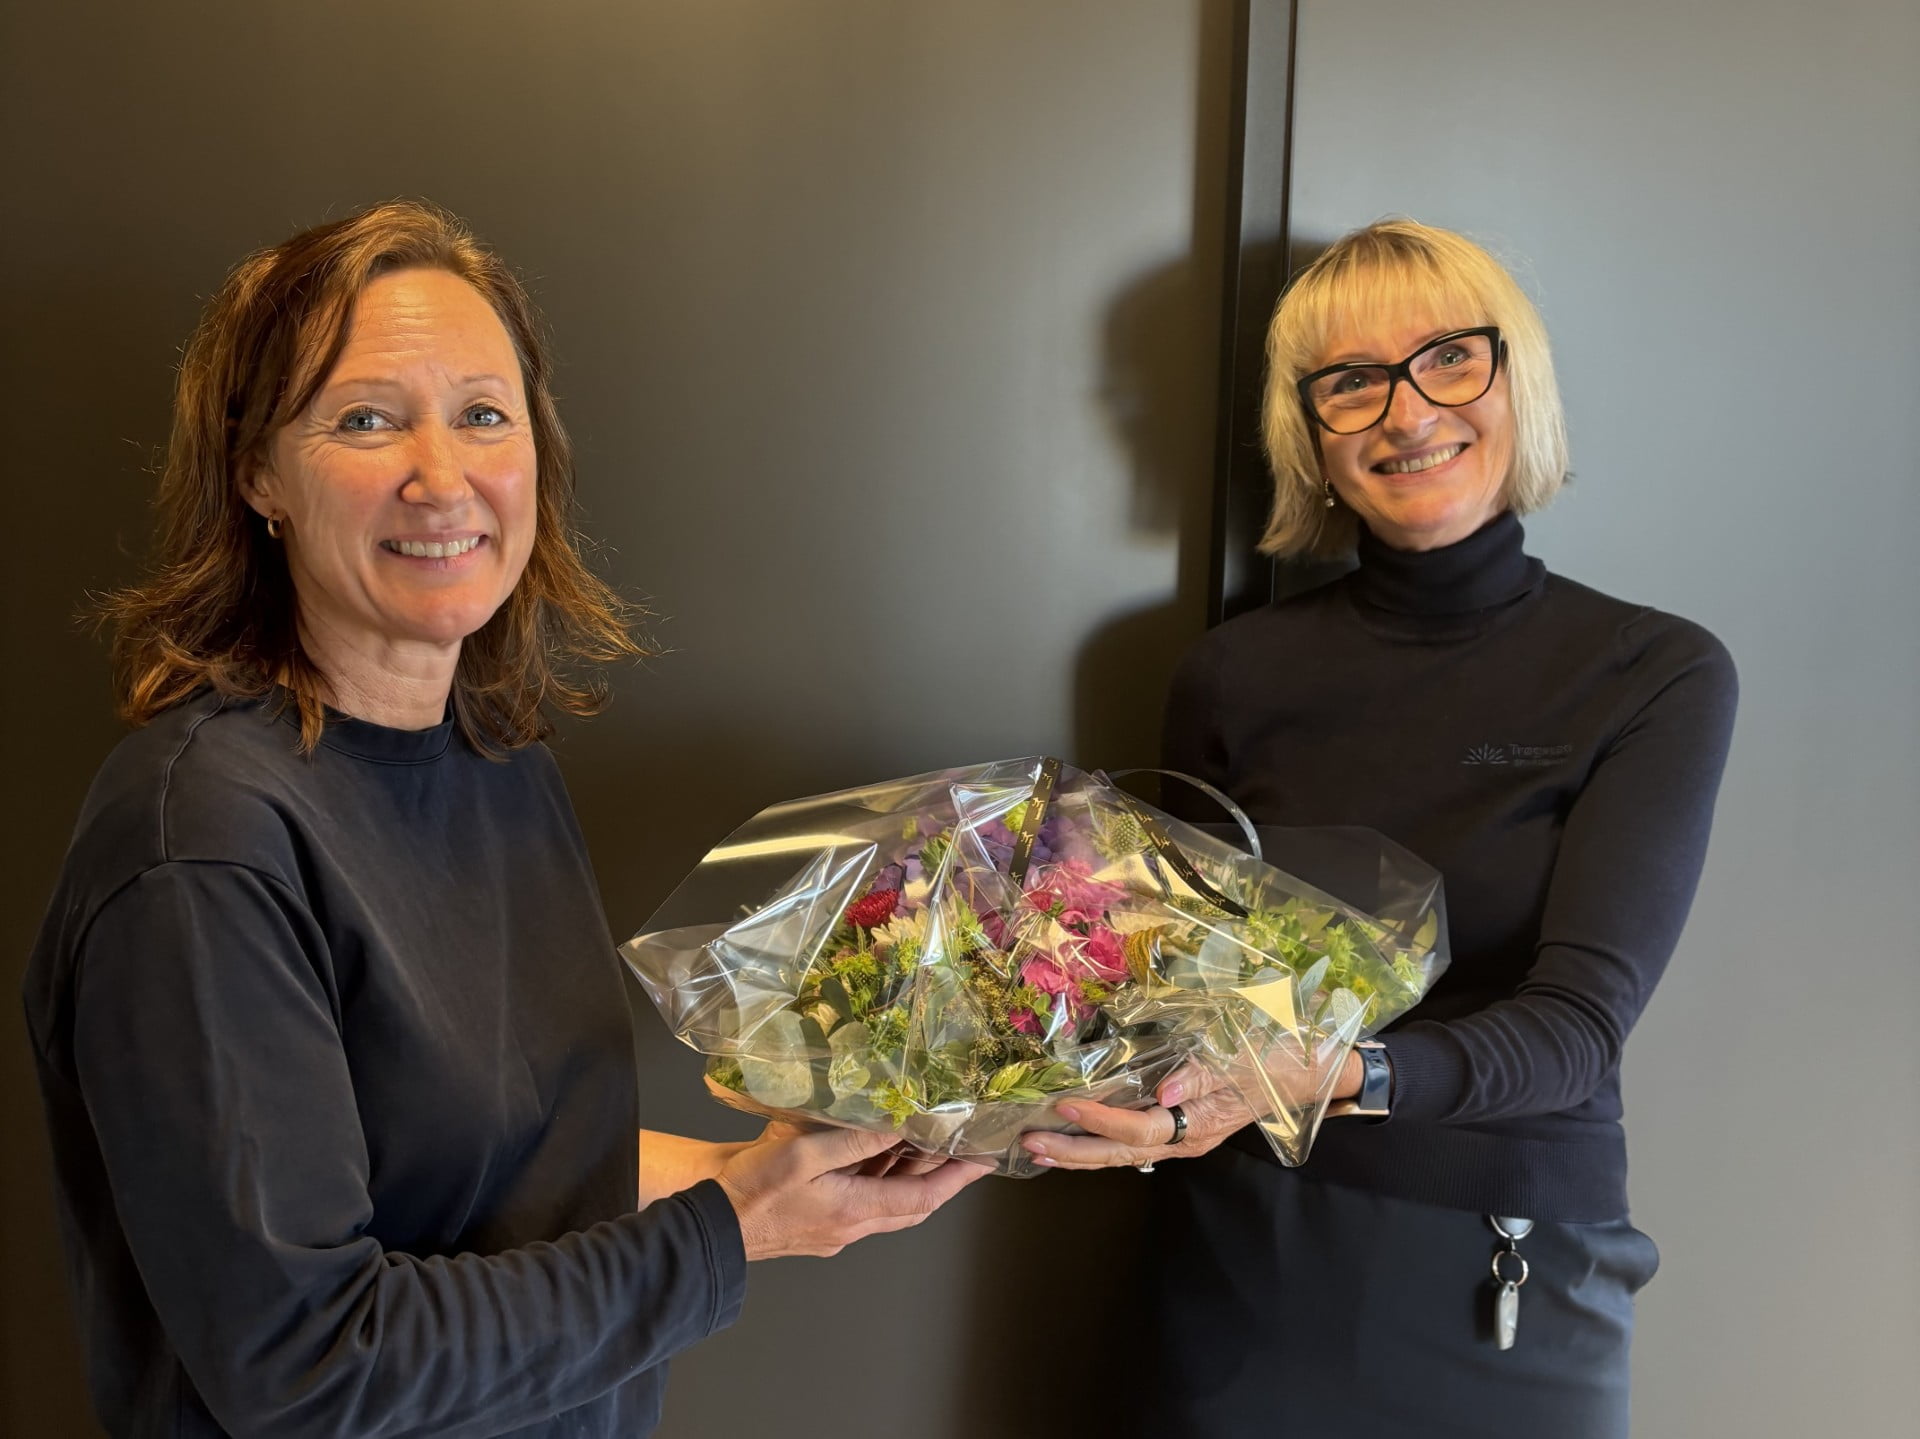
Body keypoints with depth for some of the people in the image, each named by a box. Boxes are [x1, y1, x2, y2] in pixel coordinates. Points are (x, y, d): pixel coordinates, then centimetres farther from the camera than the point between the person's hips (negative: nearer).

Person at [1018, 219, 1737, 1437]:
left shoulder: (1660, 678, -8)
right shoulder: (1237, 676, -2)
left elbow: (1578, 1023, -18)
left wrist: (1336, 1077, -35)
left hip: (1509, 1292, -1)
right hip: (1246, 1266, 2)